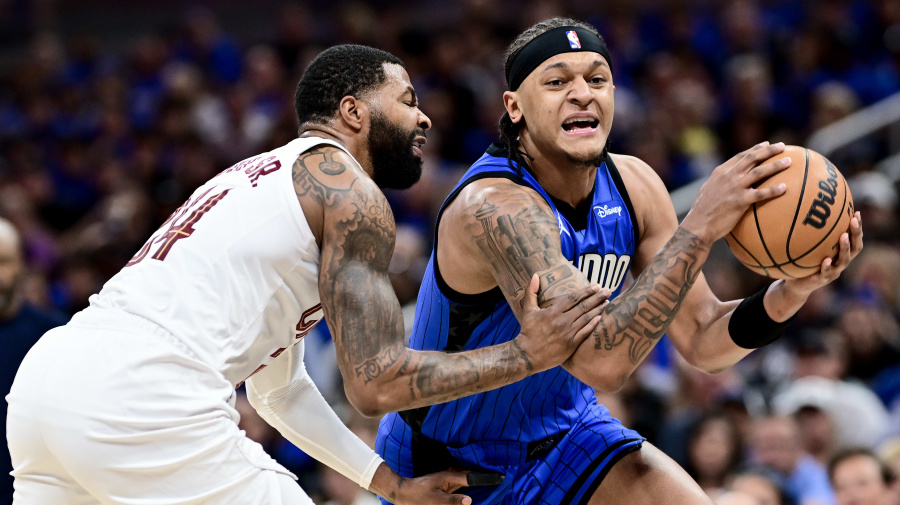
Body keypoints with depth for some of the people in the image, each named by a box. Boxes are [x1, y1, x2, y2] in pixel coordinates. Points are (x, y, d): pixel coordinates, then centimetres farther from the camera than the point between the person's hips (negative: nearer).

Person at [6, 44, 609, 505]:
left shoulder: (264, 176, 32)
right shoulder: (350, 191, 4)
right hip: (142, 392, -9)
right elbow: (376, 381, -2)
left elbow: (278, 388, 36)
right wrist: (526, 355, 5)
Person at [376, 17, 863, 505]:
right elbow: (599, 361, -41)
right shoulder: (493, 207, -31)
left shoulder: (632, 185, -8)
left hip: (563, 429, 5)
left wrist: (790, 293, -25)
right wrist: (699, 228, -44)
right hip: (442, 461, -5)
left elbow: (703, 343, -5)